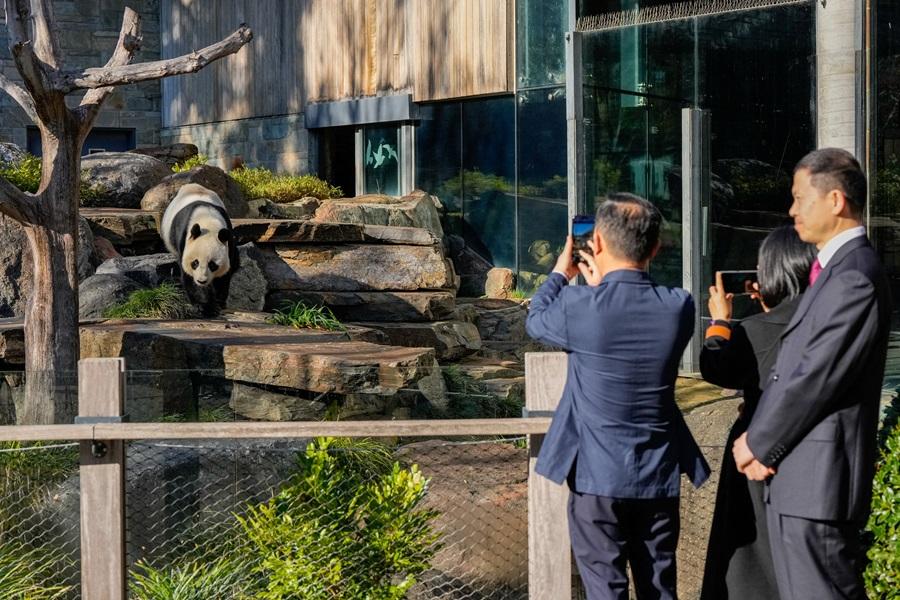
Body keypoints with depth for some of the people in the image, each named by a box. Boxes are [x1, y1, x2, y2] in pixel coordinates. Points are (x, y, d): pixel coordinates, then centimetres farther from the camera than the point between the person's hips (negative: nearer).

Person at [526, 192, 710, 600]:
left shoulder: (579, 306, -16)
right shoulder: (679, 307, -7)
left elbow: (535, 321, 7)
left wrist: (560, 273, 23)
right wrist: (603, 286, 24)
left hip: (597, 477, -3)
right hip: (660, 477, 3)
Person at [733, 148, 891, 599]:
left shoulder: (854, 279, -17)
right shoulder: (834, 270, 16)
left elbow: (814, 379, -20)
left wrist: (757, 444, -8)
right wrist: (758, 439, 1)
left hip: (818, 479, -10)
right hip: (799, 477, 10)